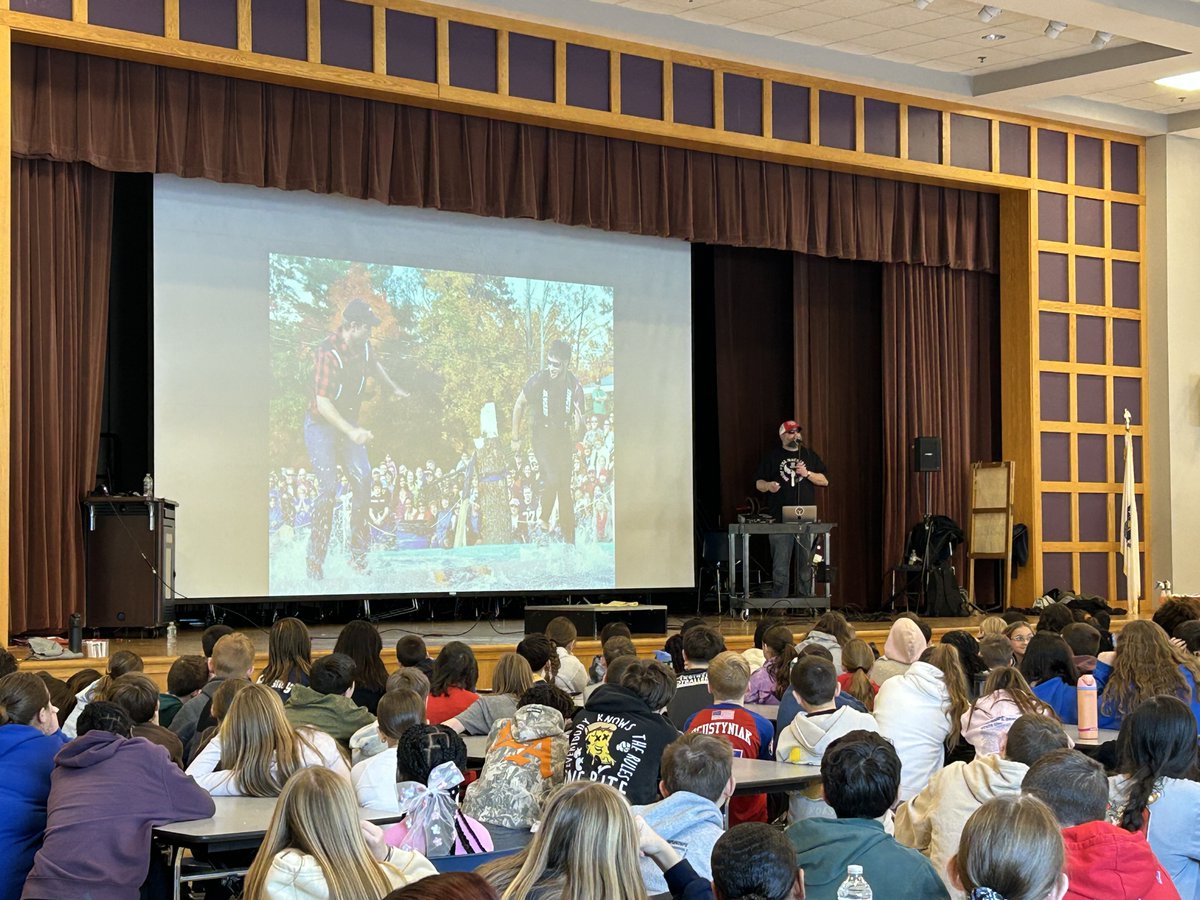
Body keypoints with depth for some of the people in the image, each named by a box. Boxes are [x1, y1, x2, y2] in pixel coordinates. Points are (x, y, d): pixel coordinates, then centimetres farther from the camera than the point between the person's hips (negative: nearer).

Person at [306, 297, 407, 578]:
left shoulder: (363, 346, -2)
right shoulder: (328, 353, -26)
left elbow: (373, 365, 24)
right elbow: (323, 404, -30)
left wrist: (394, 389, 40)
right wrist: (352, 432, -38)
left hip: (348, 423, 7)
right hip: (321, 426, -7)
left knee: (363, 480, -5)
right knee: (328, 488, -15)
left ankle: (358, 556, 3)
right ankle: (315, 563, -8)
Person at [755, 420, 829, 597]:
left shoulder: (810, 455, 14)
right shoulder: (772, 457, 10)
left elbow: (825, 481, 11)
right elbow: (758, 483, 7)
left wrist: (807, 474, -5)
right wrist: (768, 486, -15)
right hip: (780, 520, -2)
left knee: (806, 563, 3)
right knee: (780, 564, -4)